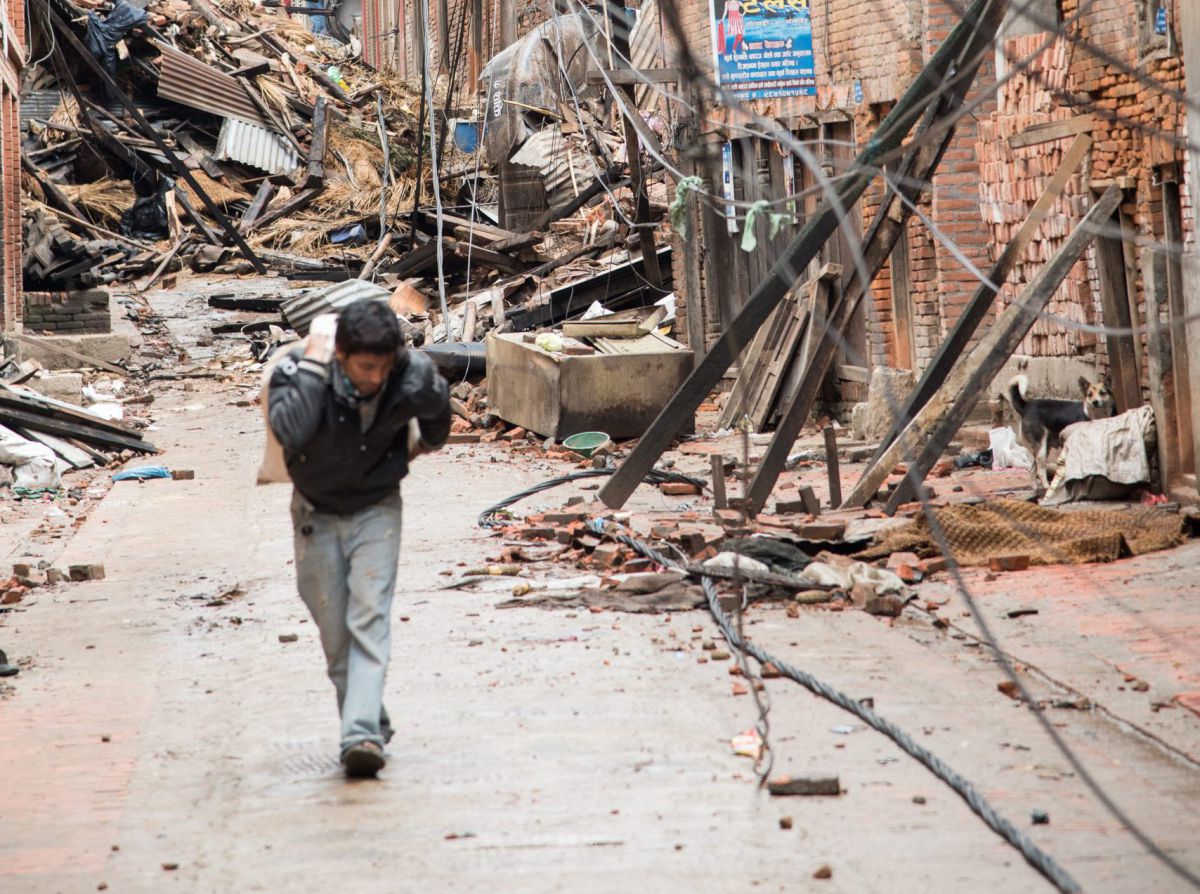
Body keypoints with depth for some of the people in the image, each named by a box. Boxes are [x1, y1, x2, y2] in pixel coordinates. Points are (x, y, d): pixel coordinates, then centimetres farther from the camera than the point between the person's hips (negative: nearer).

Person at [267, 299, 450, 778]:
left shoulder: (415, 378, -21)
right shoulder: (296, 369, -25)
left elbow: (436, 415, 4)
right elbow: (291, 431, -45)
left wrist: (427, 443, 23)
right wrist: (312, 366, -41)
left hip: (376, 508, -1)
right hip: (317, 513, 1)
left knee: (369, 617, -16)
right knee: (335, 632, 4)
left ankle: (362, 734, -24)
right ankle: (372, 724, 20)